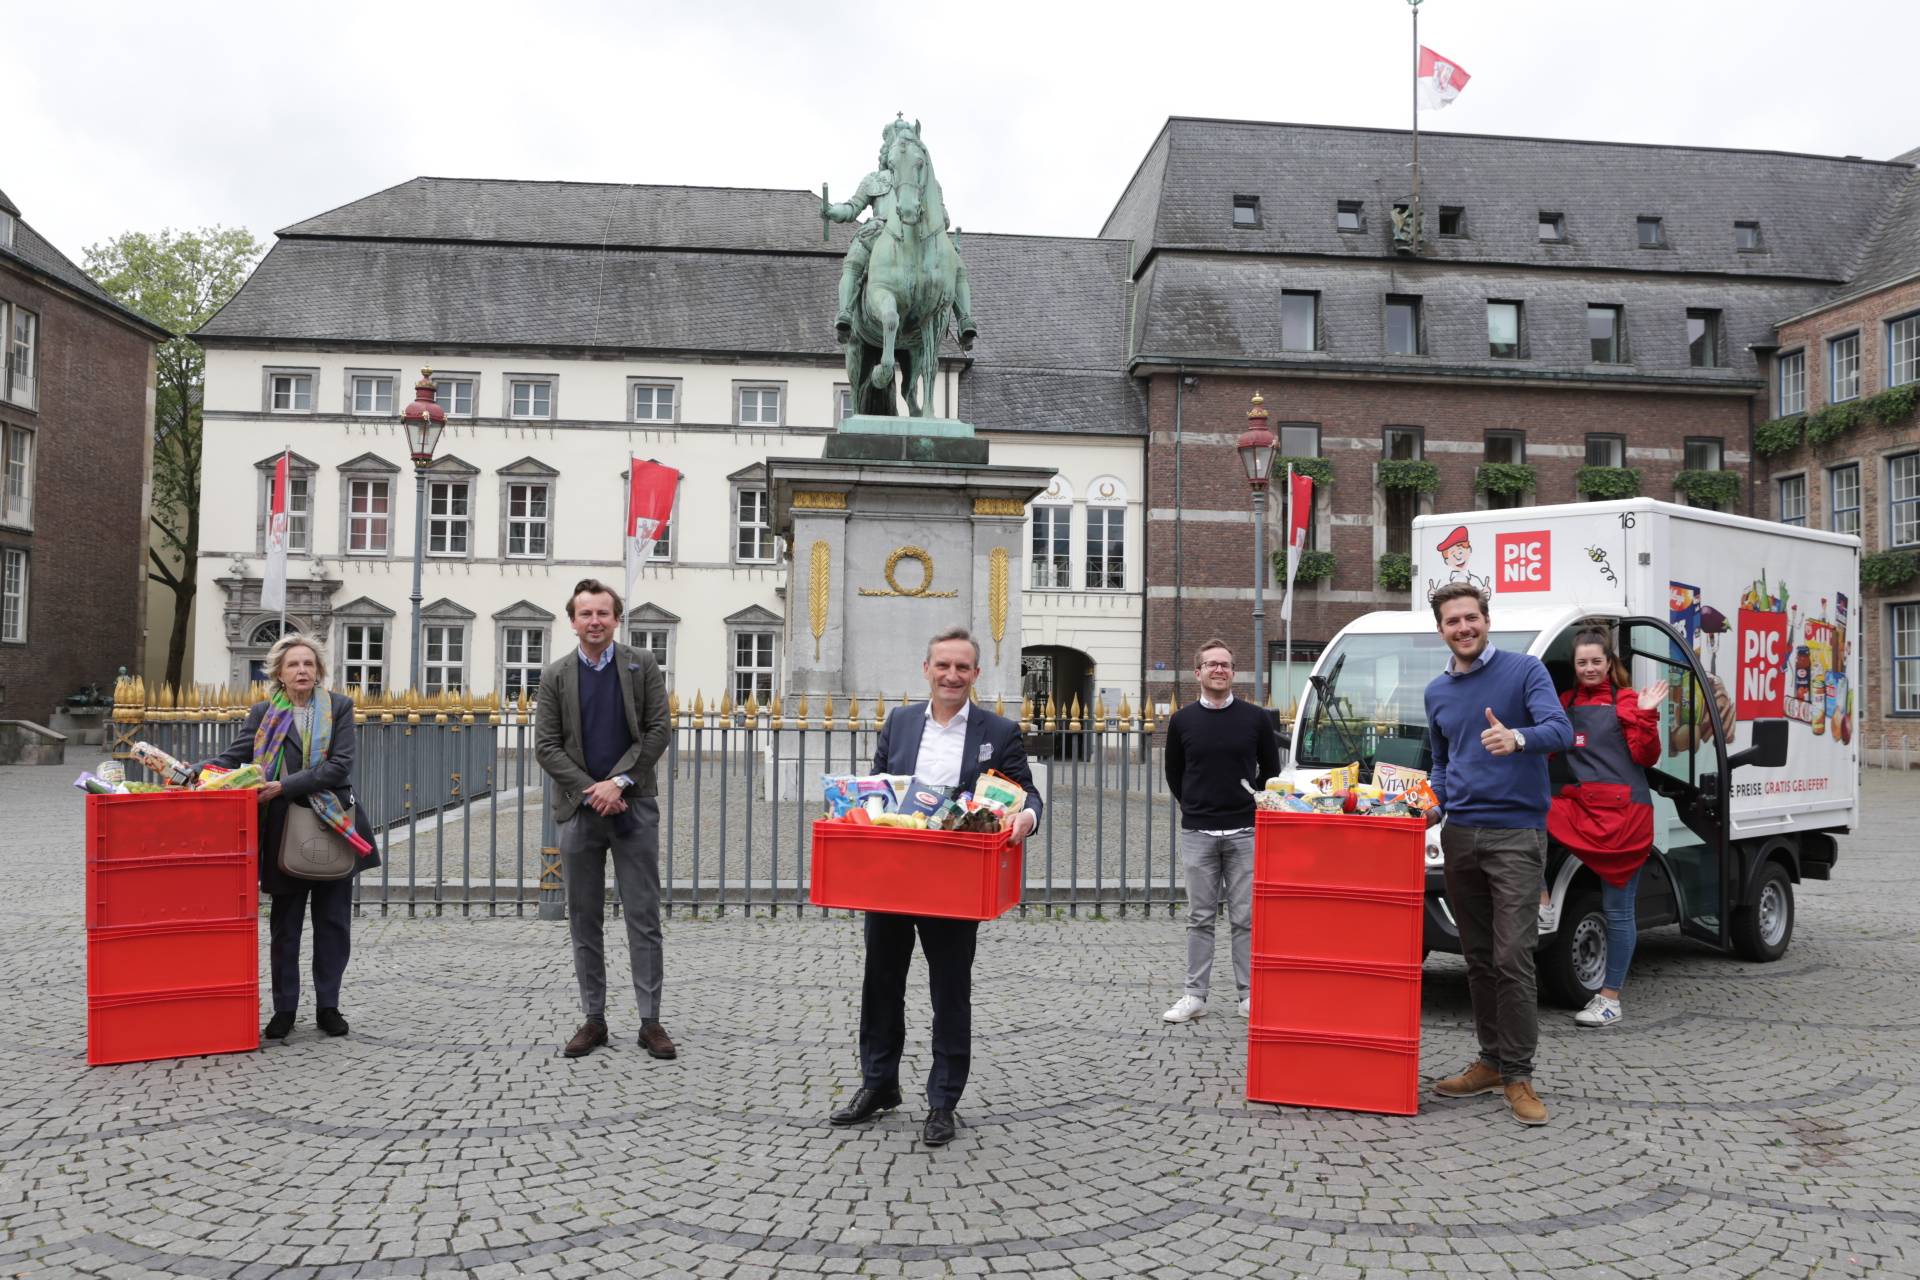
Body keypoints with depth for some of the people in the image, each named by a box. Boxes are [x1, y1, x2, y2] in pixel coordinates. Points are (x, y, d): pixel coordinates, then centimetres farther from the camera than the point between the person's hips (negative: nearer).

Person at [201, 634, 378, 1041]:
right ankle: (284, 1010, 17)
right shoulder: (263, 713, 4)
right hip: (285, 831, 0)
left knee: (333, 922, 6)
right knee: (284, 924, 6)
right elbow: (234, 757, -4)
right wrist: (196, 770, -24)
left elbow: (339, 764, -9)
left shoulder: (338, 707, 1)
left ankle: (328, 1006, 18)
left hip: (333, 824, 0)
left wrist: (285, 786, -17)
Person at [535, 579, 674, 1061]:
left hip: (633, 806, -1)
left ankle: (650, 1021, 6)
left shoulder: (642, 665, 4)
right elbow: (545, 746, 0)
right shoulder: (555, 675, 6)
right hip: (579, 809, 2)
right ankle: (593, 1019, 17)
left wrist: (619, 781, -12)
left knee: (644, 917, -1)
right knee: (584, 920, 7)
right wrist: (590, 789, -11)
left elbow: (658, 731, -2)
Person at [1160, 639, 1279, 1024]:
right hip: (1197, 833, 1)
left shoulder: (1255, 718, 2)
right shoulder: (1182, 720, 4)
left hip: (1244, 833, 0)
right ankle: (1195, 995, 12)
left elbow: (1270, 771, 12)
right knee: (1200, 918, 6)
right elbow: (1174, 774, 15)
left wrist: (1250, 808, 9)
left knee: (1246, 918, 3)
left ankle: (1249, 996, 12)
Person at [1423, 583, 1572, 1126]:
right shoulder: (1436, 692, 14)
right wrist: (1435, 802, 7)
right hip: (1459, 835, 6)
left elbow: (1560, 731, -17)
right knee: (1478, 957, 11)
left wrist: (1518, 738, -38)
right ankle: (1491, 1060, 21)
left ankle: (1517, 1076, -1)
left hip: (1515, 835, -5)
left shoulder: (1525, 670, -3)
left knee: (1512, 957, -9)